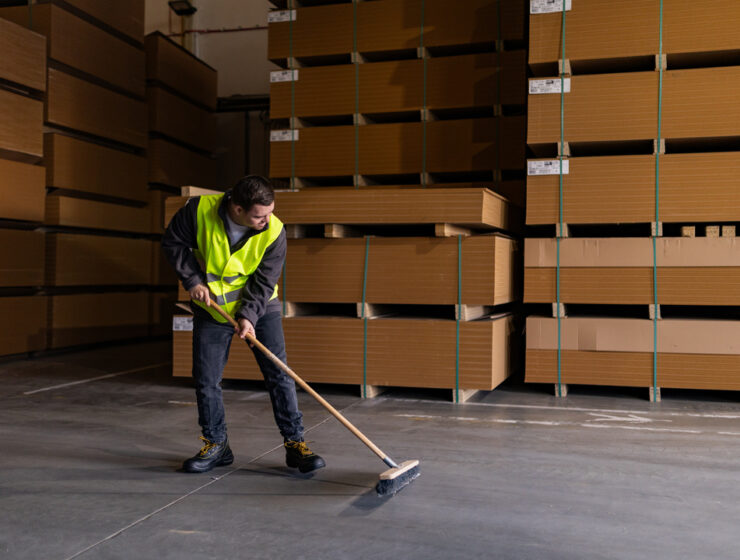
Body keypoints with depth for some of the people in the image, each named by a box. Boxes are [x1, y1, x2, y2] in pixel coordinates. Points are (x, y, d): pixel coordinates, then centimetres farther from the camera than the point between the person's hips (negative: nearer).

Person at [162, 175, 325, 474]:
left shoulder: (274, 232, -22)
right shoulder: (200, 209, -22)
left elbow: (264, 282, -16)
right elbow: (173, 242, -5)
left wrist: (248, 316, -28)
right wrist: (192, 280, -15)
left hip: (259, 307, -1)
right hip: (211, 307, 1)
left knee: (279, 376, -5)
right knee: (206, 380, 4)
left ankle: (295, 443, 5)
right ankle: (216, 445, 20)